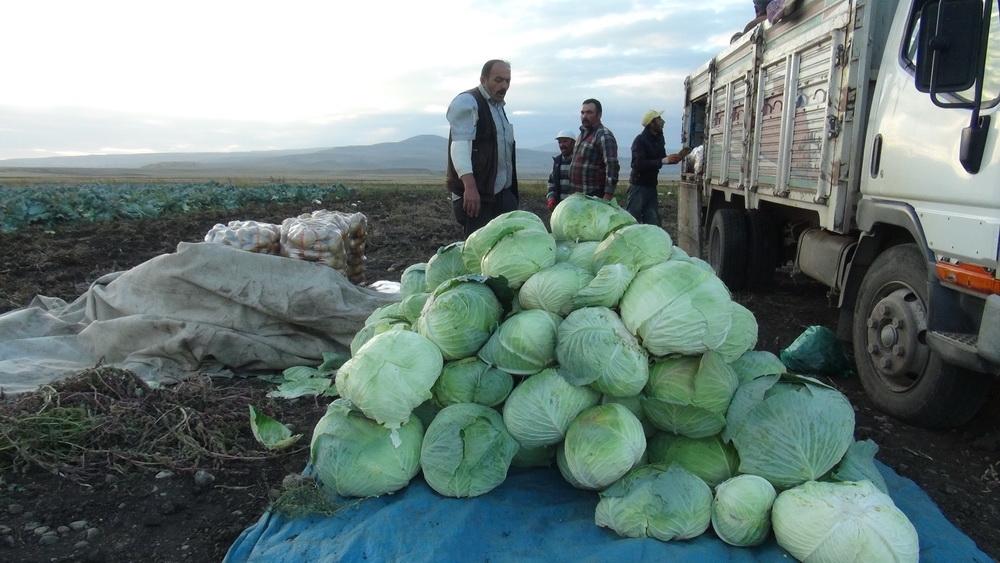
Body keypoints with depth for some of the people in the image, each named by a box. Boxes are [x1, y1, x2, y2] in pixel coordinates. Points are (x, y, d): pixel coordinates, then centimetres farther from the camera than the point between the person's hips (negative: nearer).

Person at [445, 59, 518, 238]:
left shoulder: (499, 107, 21)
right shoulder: (467, 103, -7)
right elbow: (460, 144, -19)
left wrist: (511, 188, 24)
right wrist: (470, 186, -30)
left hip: (503, 193, 9)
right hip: (475, 194, -9)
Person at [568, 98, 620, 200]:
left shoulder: (604, 136, -13)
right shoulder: (583, 134, 17)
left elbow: (612, 166, -21)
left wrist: (607, 197, -28)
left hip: (596, 197, -9)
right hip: (578, 195, 9)